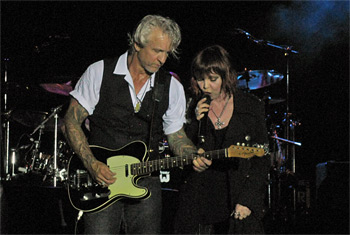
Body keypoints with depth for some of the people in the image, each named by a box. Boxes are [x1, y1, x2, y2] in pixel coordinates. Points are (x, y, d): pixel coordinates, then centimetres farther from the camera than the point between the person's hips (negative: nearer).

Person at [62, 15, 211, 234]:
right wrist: (92, 164, -13)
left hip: (145, 182, 3)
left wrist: (195, 156, -9)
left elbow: (176, 136, 13)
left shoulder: (172, 87, 6)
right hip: (102, 179, -2)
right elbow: (72, 121, -2)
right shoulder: (100, 72, -3)